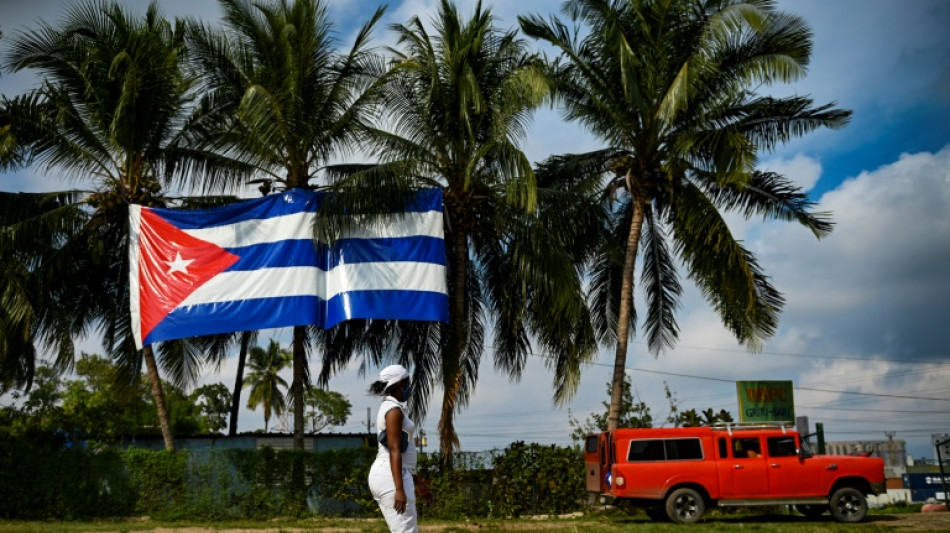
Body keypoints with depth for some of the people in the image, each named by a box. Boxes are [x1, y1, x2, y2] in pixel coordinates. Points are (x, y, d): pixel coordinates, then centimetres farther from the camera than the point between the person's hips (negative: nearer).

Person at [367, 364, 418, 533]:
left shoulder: (387, 407, 17)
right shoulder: (394, 410, -14)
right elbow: (395, 451, -20)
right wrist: (399, 489, -24)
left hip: (382, 473, 10)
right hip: (392, 476, -10)